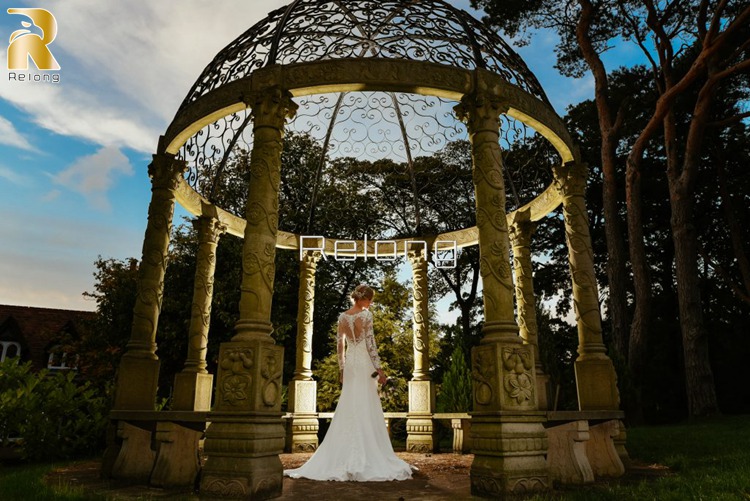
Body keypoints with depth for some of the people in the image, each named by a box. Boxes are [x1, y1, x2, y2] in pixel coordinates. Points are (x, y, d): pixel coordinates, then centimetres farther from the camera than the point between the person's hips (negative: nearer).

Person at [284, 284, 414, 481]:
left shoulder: (343, 317, 7)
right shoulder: (366, 314, -10)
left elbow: (339, 344, 10)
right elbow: (370, 343, -14)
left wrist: (341, 368, 17)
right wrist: (379, 368, -11)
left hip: (350, 363, 6)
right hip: (364, 362, -6)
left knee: (348, 408, 11)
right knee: (366, 409, -1)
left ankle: (343, 456, 17)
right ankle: (366, 456, 2)